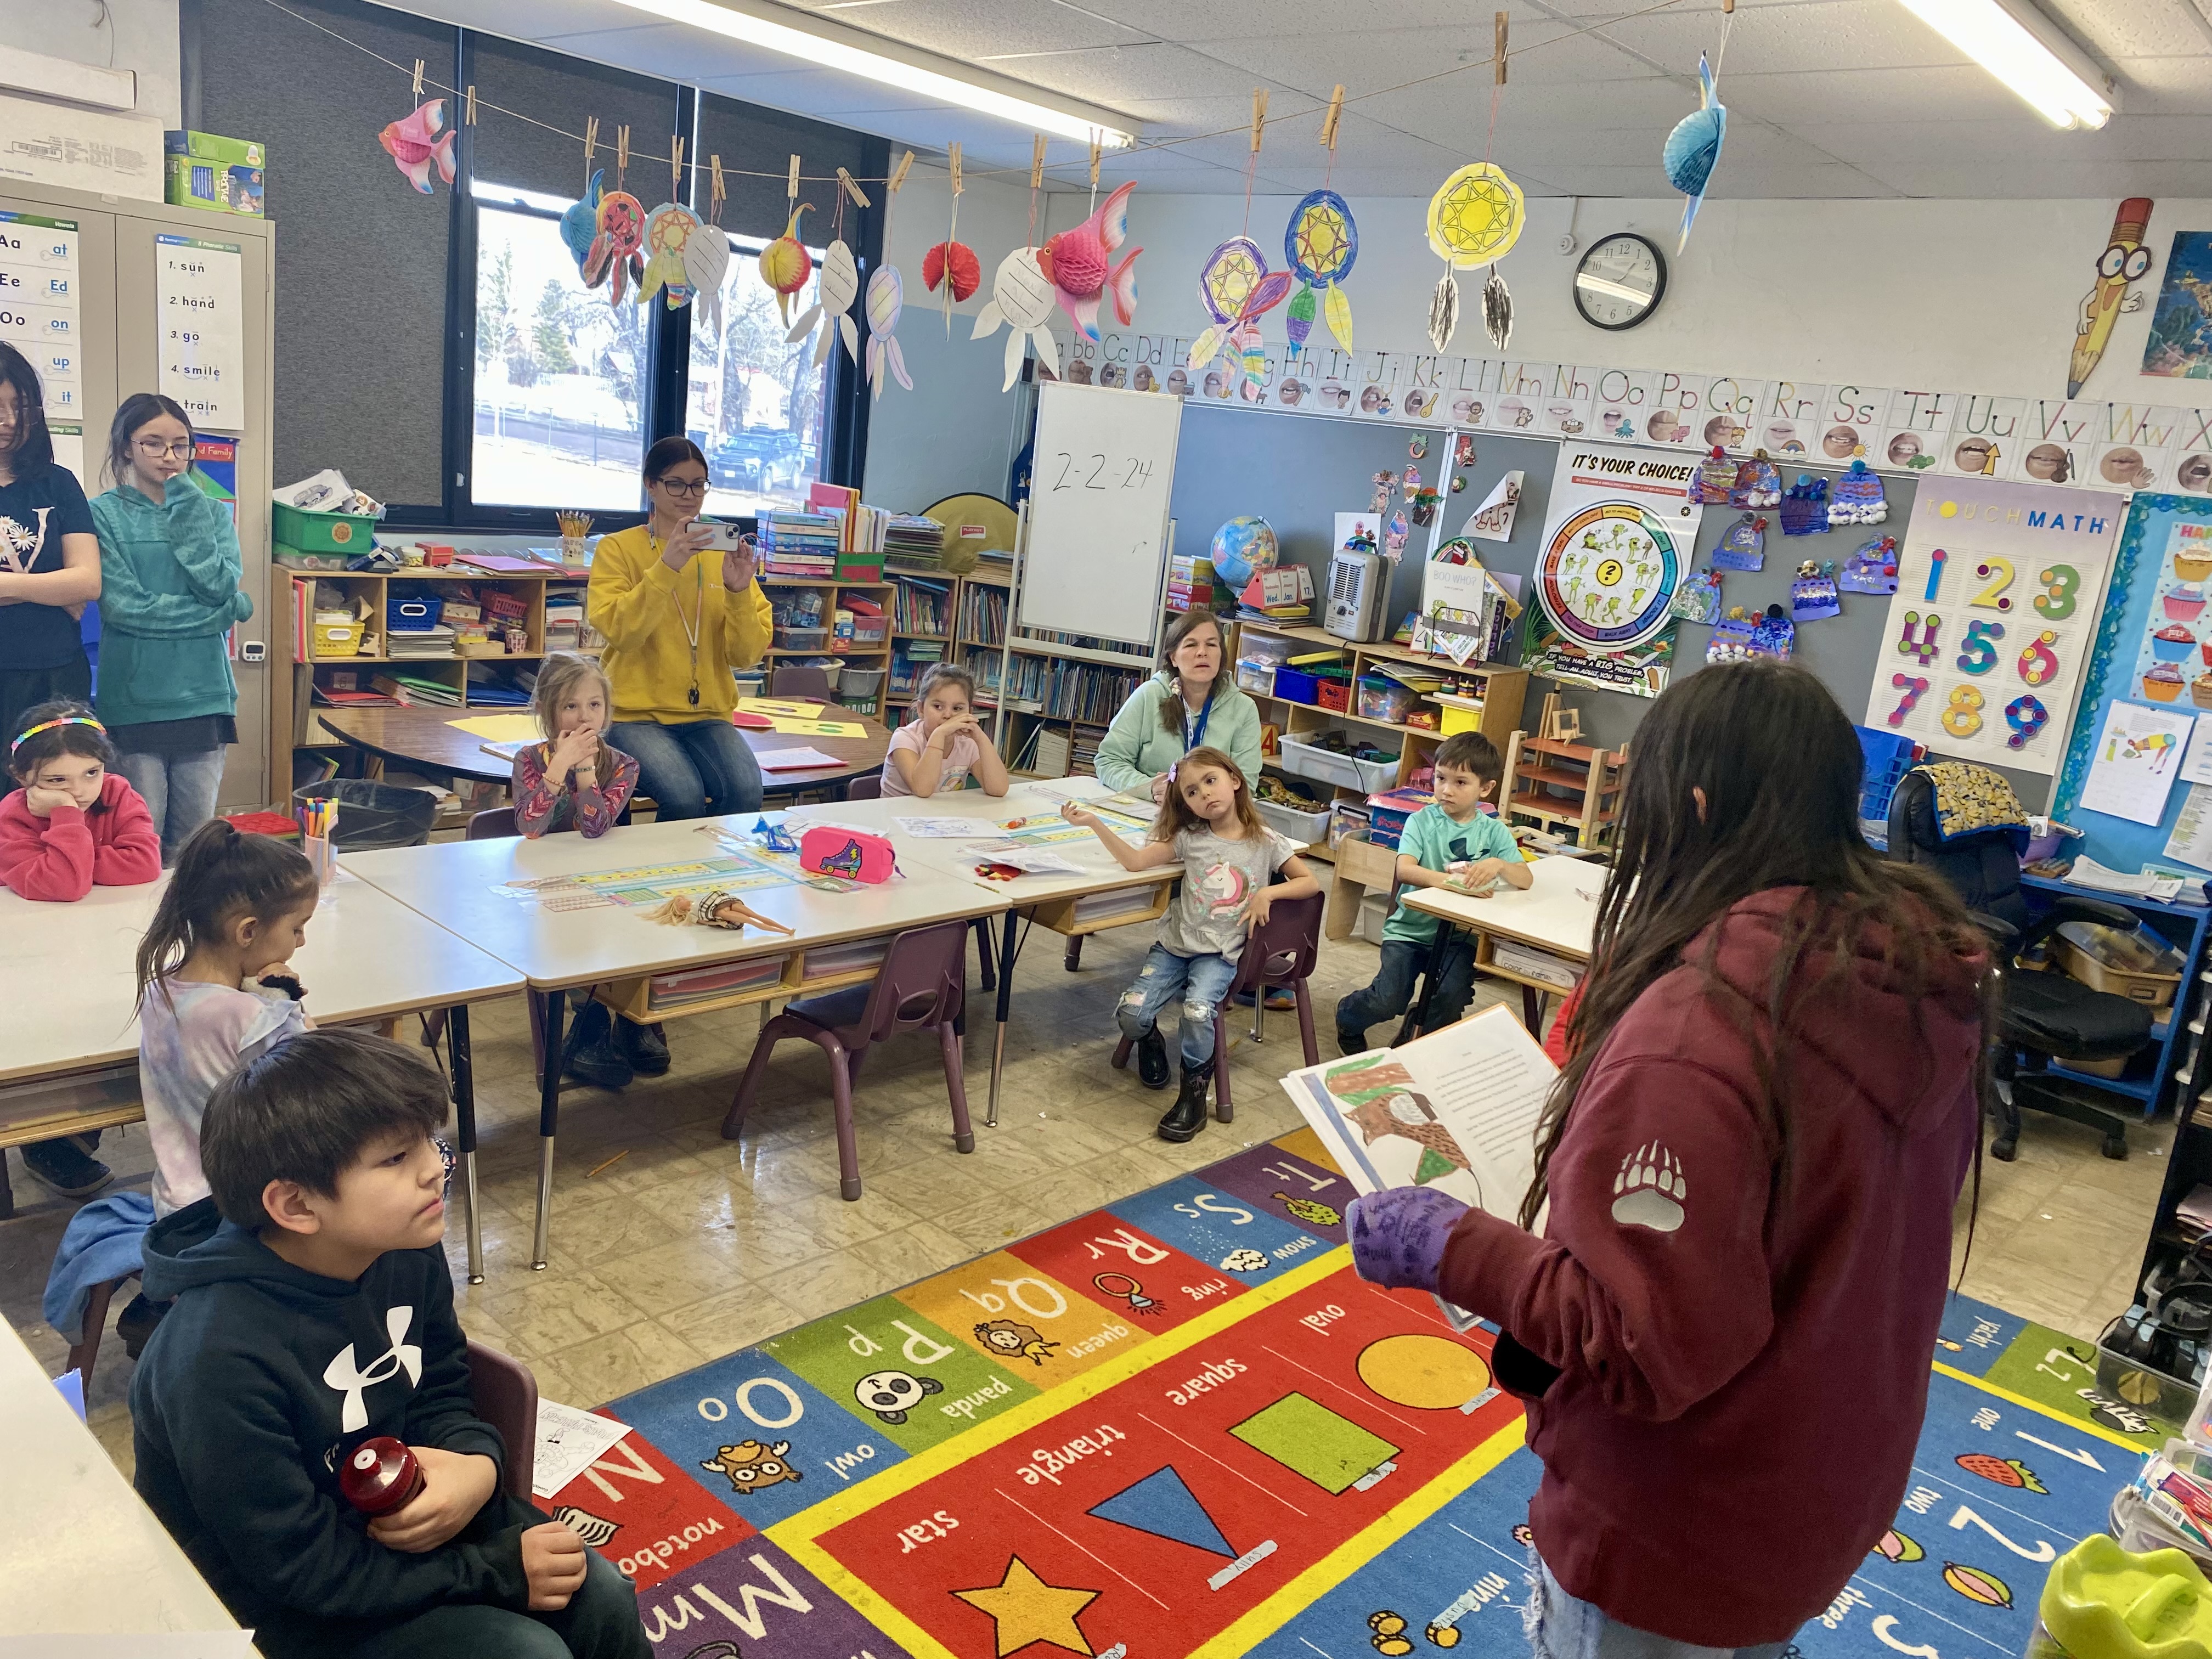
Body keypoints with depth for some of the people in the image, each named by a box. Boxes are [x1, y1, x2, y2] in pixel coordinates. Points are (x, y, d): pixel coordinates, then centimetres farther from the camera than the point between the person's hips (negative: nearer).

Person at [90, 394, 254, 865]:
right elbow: (122, 605, -10)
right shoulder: (106, 514, 0)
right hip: (135, 699, -3)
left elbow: (222, 586, -4)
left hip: (204, 696, 3)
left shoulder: (212, 512, 11)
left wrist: (188, 513, -8)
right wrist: (227, 610, -6)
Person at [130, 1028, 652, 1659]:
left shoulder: (406, 1254, -13)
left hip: (392, 1506, 6)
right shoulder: (222, 1362, -33)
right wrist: (500, 1569, -22)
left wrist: (477, 1465, -20)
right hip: (284, 1607, -6)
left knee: (602, 1598, -2)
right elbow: (303, 1571, -25)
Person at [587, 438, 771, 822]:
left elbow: (746, 656, 2)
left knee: (746, 791, -26)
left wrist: (738, 593, -14)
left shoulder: (723, 553, 9)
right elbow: (620, 633, -14)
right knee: (684, 795, -29)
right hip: (636, 713, -2)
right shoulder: (618, 548, 2)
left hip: (707, 714, 3)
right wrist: (666, 568, -23)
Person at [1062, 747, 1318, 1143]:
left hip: (1220, 953, -2)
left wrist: (1267, 892, -13)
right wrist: (1094, 822, -13)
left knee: (1197, 1012, -31)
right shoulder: (1190, 837, 4)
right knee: (1131, 1015, -17)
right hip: (1175, 944, 2)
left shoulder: (1266, 843, 0)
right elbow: (1135, 860, -3)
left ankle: (1195, 1092, -8)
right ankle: (1151, 1041, 19)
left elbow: (1310, 883, 4)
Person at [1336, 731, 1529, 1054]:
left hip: (1460, 935, 1)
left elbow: (1525, 879, -8)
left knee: (1453, 997, -24)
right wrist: (1452, 880, -34)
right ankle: (1347, 1017, 19)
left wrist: (1498, 864, -30)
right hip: (1410, 929, -1)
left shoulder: (1494, 832, 4)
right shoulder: (1422, 821, -2)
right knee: (1388, 1002, -18)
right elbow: (1404, 870, -19)